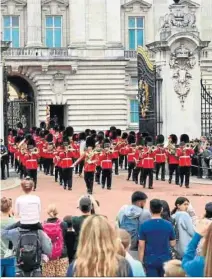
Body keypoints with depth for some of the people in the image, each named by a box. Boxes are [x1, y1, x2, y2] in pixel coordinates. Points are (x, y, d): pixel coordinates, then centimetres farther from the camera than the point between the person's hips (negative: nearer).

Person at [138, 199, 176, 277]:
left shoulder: (144, 225, -7)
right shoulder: (168, 225, -2)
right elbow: (173, 244, 6)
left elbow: (141, 246, -6)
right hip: (165, 260, 1)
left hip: (150, 260, -1)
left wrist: (141, 262, 2)